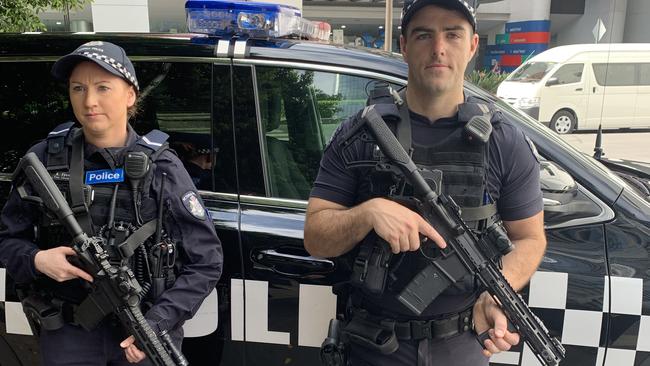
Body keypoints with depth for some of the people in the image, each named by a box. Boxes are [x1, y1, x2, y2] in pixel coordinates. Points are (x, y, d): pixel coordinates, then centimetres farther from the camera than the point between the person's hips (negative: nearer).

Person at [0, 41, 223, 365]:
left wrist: (158, 324, -17)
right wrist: (36, 260, -14)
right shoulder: (45, 159, -5)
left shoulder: (161, 166, -9)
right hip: (67, 335, 1)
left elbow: (206, 262, -8)